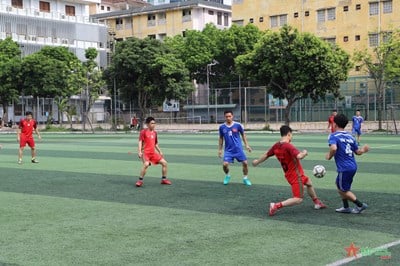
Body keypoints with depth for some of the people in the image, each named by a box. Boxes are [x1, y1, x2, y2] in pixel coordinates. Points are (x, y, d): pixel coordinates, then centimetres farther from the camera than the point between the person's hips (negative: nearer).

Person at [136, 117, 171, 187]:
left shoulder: (155, 132, 13)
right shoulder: (144, 132, -6)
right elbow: (140, 142, -12)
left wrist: (160, 151, 18)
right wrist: (139, 151, -23)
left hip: (153, 153, 7)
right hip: (145, 152, -7)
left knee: (164, 162, 3)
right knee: (146, 164, -32)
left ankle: (164, 179, 17)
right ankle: (140, 181, -19)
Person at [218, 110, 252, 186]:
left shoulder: (238, 125, -6)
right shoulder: (222, 127, -2)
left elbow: (243, 135, 8)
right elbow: (221, 139, 11)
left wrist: (246, 145, 2)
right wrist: (220, 150, 9)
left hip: (238, 149, 0)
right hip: (228, 150, 1)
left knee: (245, 163, -5)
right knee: (225, 164, -12)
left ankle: (245, 178, 17)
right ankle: (227, 176, 20)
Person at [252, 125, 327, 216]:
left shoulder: (276, 146, 0)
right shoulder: (288, 146, -25)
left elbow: (266, 155, 13)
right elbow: (299, 156, -39)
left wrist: (257, 161, 31)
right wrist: (304, 153, -16)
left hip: (288, 174, 9)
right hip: (295, 175, -9)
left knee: (309, 183, 29)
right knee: (298, 199, -4)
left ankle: (317, 203, 43)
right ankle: (276, 205, -11)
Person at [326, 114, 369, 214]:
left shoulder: (334, 136, -10)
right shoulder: (350, 137, 10)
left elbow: (333, 148, -28)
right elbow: (358, 151, 13)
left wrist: (329, 156, -11)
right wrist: (363, 150, 31)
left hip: (344, 168, -8)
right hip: (353, 166, 8)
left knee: (344, 190, 8)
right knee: (339, 184, 23)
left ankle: (360, 205, 6)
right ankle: (346, 207, 26)